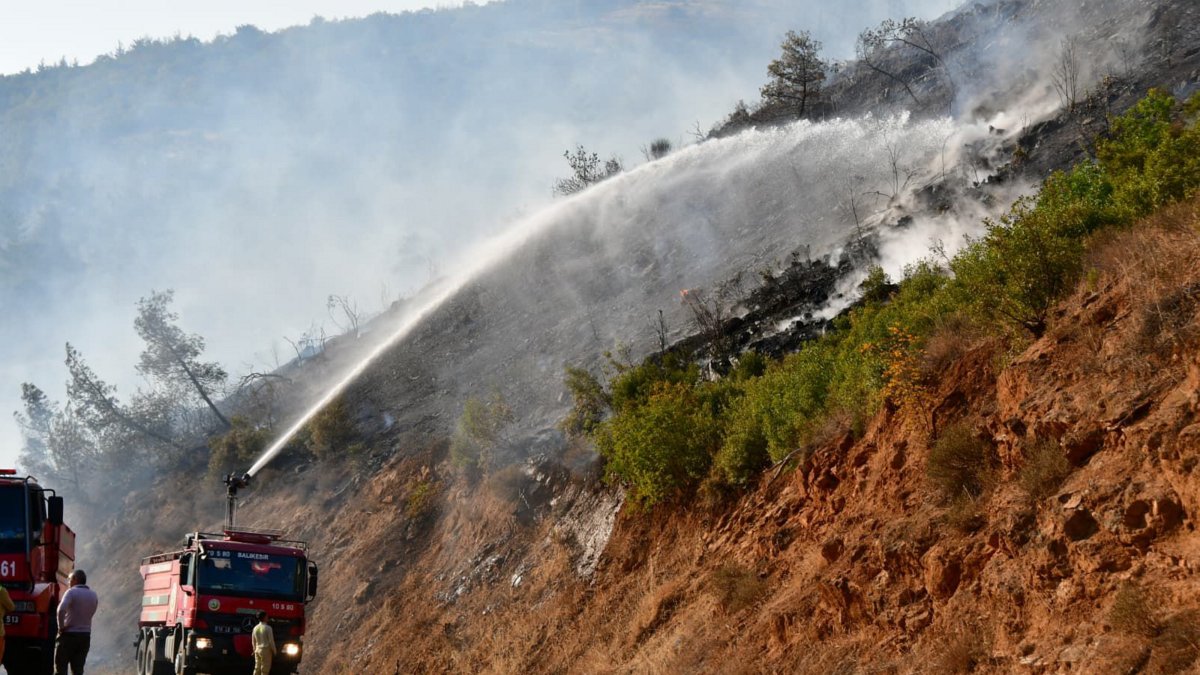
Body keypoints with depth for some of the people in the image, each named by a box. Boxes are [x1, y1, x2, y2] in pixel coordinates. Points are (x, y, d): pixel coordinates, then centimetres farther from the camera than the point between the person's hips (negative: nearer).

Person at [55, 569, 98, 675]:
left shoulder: (71, 592, -11)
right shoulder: (93, 596, 11)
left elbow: (61, 609, -26)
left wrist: (61, 626, -16)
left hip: (69, 635, -6)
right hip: (85, 636, 6)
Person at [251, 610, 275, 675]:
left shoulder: (255, 628, 5)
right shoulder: (267, 628, -12)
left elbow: (253, 641, 12)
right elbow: (271, 641, -10)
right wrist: (274, 652, 0)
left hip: (258, 650, 6)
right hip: (266, 650, -6)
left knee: (257, 669, 10)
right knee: (265, 670, -2)